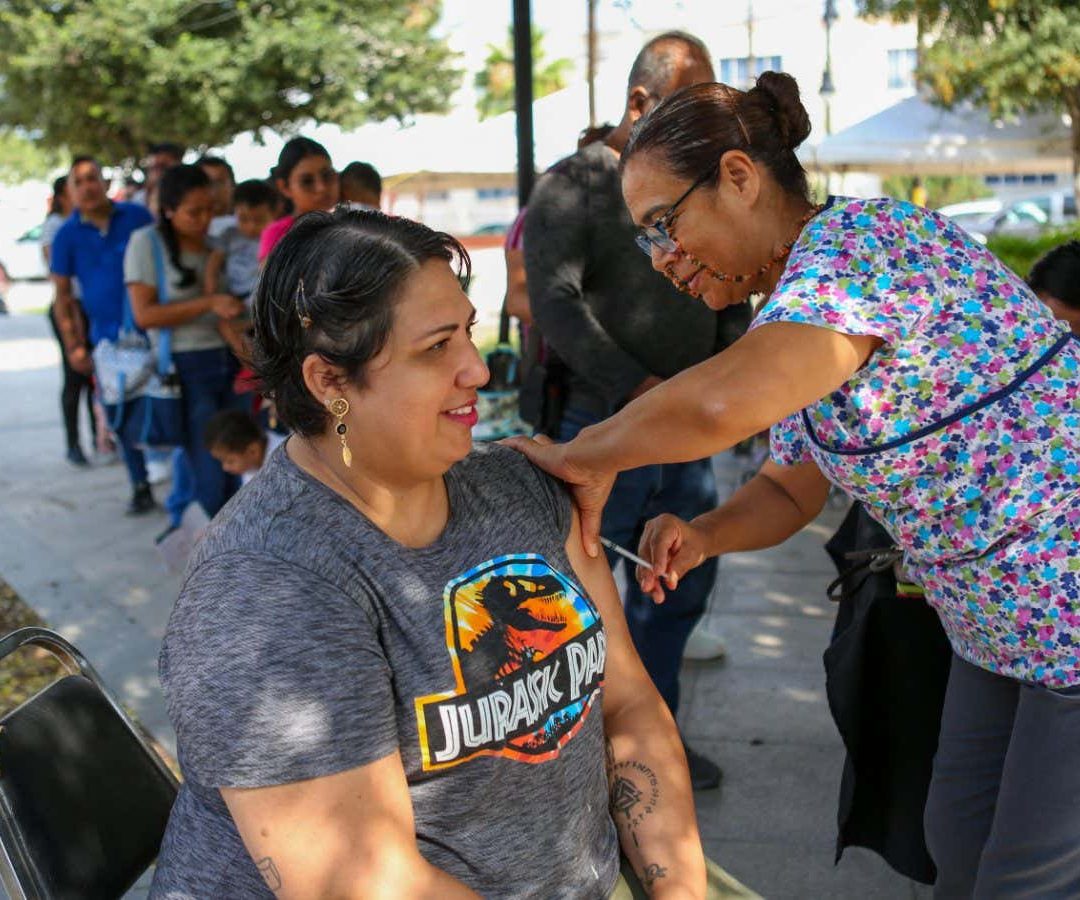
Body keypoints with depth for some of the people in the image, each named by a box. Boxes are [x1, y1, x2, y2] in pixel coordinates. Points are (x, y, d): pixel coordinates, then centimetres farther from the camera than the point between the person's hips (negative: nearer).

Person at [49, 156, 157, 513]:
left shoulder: (137, 216, -2)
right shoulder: (67, 235, 1)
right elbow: (62, 295, 5)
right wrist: (73, 346, 0)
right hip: (108, 339, 1)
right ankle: (141, 489, 17)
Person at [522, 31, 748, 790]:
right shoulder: (573, 187, -5)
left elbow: (732, 299, 17)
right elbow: (556, 304, -16)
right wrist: (641, 388, -22)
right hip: (603, 428, -6)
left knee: (680, 590, 14)